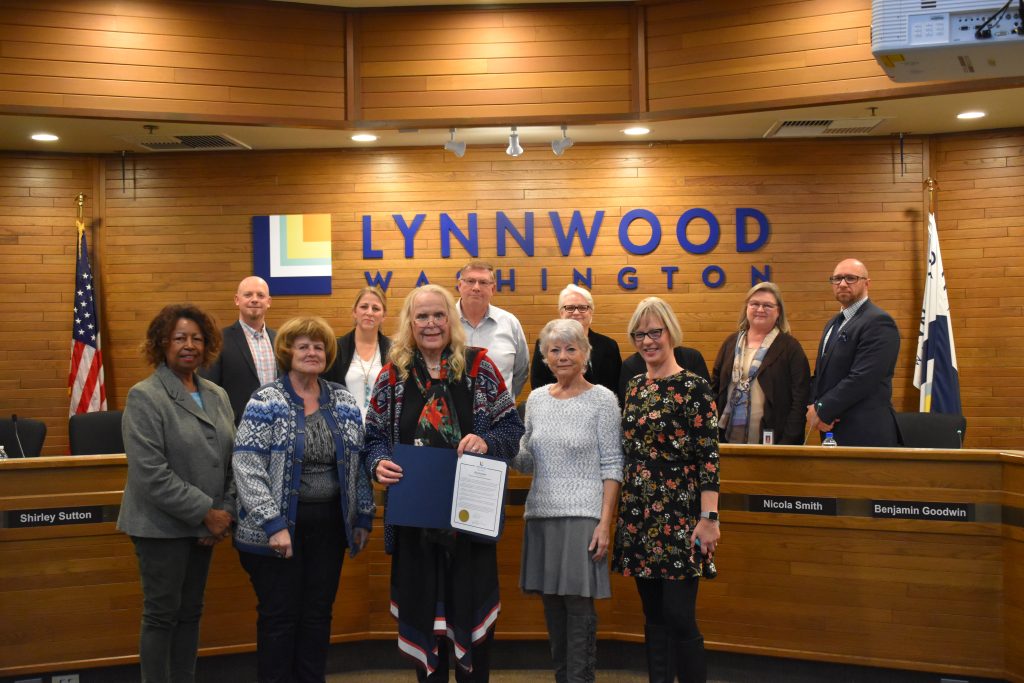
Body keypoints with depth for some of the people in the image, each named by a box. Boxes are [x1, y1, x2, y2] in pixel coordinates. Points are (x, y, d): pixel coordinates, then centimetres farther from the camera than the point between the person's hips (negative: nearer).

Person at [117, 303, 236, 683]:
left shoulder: (217, 395, 9)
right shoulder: (145, 397, -11)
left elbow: (231, 460, 10)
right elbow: (151, 474, -19)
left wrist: (226, 511, -3)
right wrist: (206, 512, -16)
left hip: (204, 525, 6)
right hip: (162, 526, -6)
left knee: (191, 612, 15)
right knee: (162, 614, 5)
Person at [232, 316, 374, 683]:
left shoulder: (344, 401, 6)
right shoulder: (266, 401, -9)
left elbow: (358, 462, 11)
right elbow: (246, 465, -15)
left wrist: (364, 516, 8)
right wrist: (272, 523, -20)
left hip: (329, 524, 4)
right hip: (279, 525, -4)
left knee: (319, 613, 12)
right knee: (279, 616, 4)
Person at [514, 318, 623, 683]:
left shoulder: (602, 399, -3)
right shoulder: (536, 398, 10)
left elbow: (612, 465, -6)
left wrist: (605, 522, -12)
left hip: (582, 515, -4)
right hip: (541, 514, 5)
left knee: (579, 603, -2)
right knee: (552, 603, 10)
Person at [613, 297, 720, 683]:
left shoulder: (693, 387, -8)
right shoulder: (634, 387, 11)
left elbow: (709, 456, -12)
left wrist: (709, 518, -16)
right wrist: (620, 514, 15)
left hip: (678, 518, -6)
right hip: (639, 518, 6)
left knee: (679, 617, -4)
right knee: (653, 616, 12)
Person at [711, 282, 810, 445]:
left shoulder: (790, 347, -1)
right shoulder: (731, 342, 11)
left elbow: (800, 399, -7)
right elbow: (715, 387, 12)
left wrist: (788, 442, -14)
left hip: (770, 441, -3)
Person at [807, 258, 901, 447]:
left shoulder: (878, 322, -12)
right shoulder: (834, 324, 17)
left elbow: (862, 379, -21)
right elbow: (821, 373, 15)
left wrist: (822, 410, -15)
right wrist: (814, 407, -4)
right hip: (832, 431, 8)